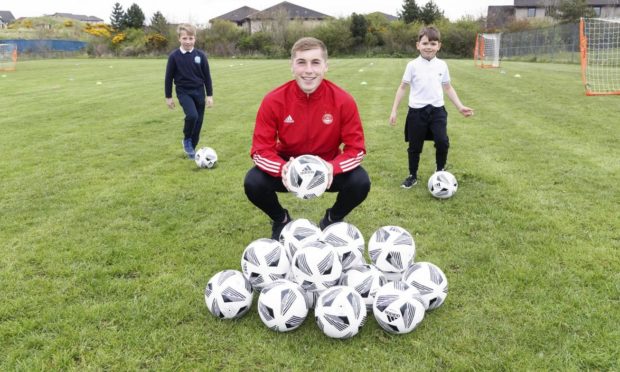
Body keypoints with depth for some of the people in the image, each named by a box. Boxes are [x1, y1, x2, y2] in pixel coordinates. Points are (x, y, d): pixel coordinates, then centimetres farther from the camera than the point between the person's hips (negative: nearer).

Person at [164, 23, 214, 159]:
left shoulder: (200, 55, -3)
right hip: (183, 92, -3)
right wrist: (168, 97, 1)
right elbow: (169, 77, 0)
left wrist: (210, 95, 1)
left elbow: (207, 76, 3)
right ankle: (186, 140, 0)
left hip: (199, 91, 3)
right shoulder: (174, 56, -8)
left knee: (198, 121, 5)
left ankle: (192, 148, 23)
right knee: (192, 115, -26)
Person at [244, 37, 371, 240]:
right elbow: (261, 150, -17)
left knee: (361, 182, -27)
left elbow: (356, 148, -16)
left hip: (328, 167, 0)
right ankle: (281, 220, 10)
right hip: (288, 166, 0)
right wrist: (283, 169, -39)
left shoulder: (343, 100, -20)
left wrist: (333, 167, -37)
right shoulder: (274, 100, -20)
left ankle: (333, 219, 9)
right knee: (253, 183, -26)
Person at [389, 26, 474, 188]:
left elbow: (448, 88, 15)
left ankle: (440, 171, 12)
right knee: (414, 146, 6)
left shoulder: (442, 65, 5)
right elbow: (403, 88, 2)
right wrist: (394, 110, -1)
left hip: (437, 110, 2)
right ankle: (413, 176, 24)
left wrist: (460, 106, 11)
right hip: (417, 111, -1)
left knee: (442, 142, -12)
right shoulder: (413, 65, -3)